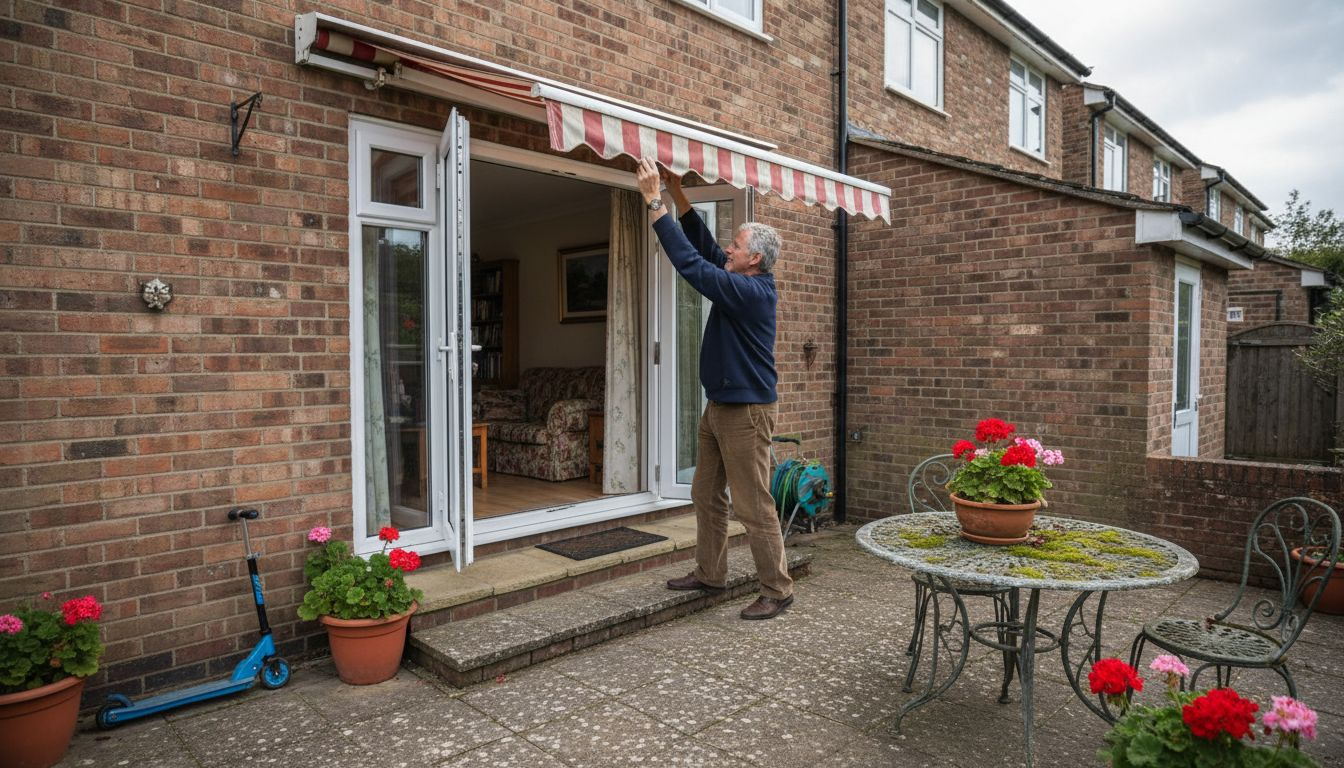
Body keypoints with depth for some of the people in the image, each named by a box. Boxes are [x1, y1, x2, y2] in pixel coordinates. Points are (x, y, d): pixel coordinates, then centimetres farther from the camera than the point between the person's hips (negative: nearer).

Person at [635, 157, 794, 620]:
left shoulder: (752, 291, -20)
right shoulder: (742, 282, 8)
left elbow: (691, 263, -26)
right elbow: (704, 246, 15)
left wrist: (655, 203, -22)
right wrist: (678, 194, 8)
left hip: (746, 412, -10)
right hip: (718, 407, 10)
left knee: (753, 507, -3)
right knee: (707, 496, 16)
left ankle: (777, 591, 9)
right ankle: (709, 574, 29)